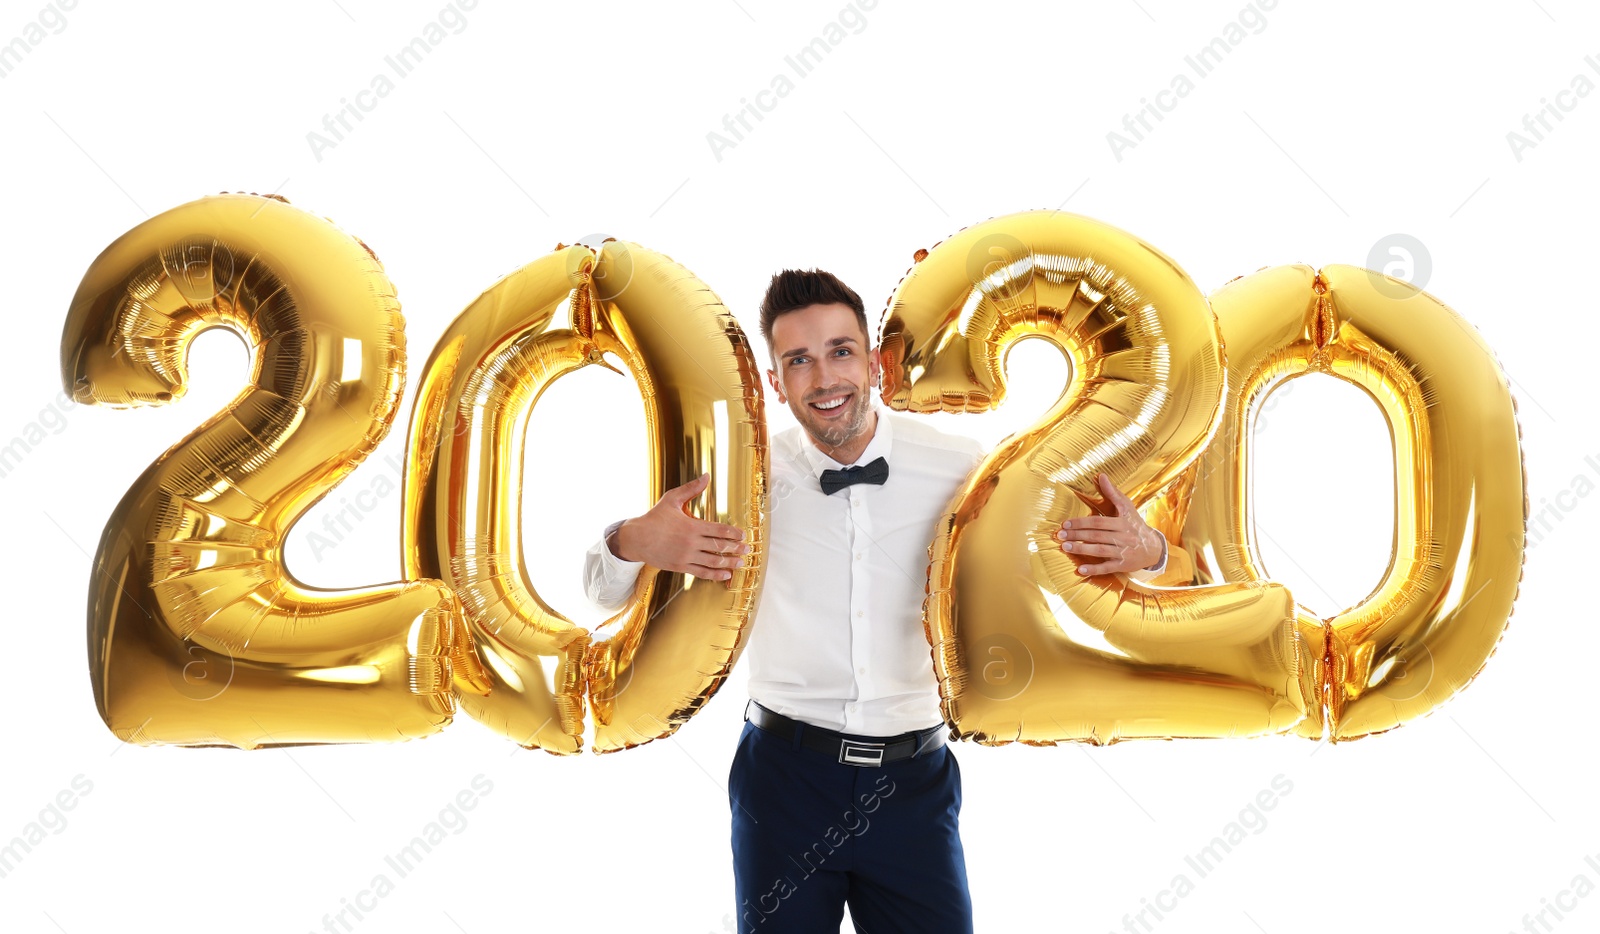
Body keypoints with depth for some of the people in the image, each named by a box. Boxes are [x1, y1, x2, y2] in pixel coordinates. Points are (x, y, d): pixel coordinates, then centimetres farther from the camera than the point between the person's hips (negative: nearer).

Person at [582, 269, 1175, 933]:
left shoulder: (961, 469, -5)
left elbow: (1075, 550, 6)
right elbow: (602, 591, 0)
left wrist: (1142, 551, -17)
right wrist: (633, 544, -24)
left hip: (913, 780, 1)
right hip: (785, 777, 0)